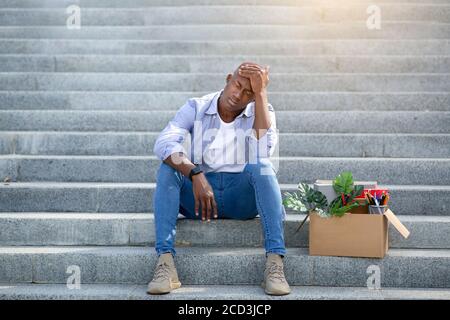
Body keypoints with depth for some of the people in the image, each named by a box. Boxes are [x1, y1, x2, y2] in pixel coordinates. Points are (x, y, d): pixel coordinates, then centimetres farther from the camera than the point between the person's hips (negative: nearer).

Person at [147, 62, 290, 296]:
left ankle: (275, 262, -37)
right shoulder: (196, 108, 1)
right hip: (198, 193, 1)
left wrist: (261, 93, -20)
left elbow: (264, 150, -21)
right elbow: (163, 144, -17)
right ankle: (165, 262, -34)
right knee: (168, 168, -26)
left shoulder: (262, 111, 2)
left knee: (261, 167, -30)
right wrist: (195, 174, -34)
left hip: (244, 197, 0)